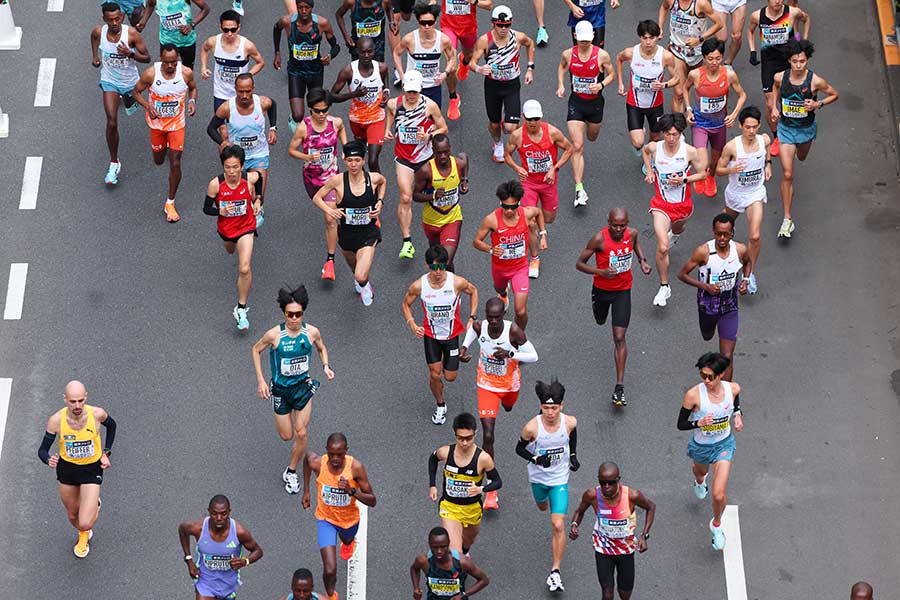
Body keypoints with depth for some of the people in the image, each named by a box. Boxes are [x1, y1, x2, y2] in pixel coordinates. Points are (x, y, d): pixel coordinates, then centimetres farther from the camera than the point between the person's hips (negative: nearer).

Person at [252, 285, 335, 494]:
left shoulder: (312, 332, -15)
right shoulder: (274, 334, -21)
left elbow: (322, 348, 8)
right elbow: (256, 350, -2)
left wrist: (326, 366, -12)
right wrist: (260, 381, -6)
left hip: (303, 386, 1)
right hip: (280, 389, -1)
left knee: (301, 433, -1)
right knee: (286, 436, 10)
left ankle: (291, 472, 20)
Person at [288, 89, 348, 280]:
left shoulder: (336, 122, -13)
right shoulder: (303, 127, -19)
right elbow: (291, 150, -11)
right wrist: (307, 157, -27)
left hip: (330, 176, -1)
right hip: (311, 176, 1)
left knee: (330, 219, -10)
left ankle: (330, 260, -6)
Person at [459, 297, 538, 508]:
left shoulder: (513, 330, -28)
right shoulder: (479, 327, -21)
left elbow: (534, 357, -21)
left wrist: (510, 354, -36)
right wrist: (464, 347, -7)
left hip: (510, 384, 1)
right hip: (487, 386, -1)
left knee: (508, 407, 36)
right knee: (488, 435, -11)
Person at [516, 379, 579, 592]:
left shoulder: (570, 422, -20)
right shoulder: (532, 427, -27)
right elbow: (519, 449, -10)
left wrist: (573, 455, 4)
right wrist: (536, 459, -27)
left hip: (560, 479, -1)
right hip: (538, 477, 1)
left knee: (558, 526, -11)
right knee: (542, 507, 31)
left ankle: (555, 572, -3)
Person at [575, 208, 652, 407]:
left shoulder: (632, 233, -15)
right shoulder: (599, 239, -26)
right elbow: (579, 264, -18)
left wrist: (642, 260, -5)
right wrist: (601, 271, -34)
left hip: (623, 290, 0)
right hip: (601, 289, 0)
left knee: (619, 338, -8)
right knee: (600, 321, 30)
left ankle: (620, 385, -8)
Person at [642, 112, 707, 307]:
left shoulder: (690, 152, -16)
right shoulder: (654, 148, -12)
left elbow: (702, 174, -3)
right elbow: (645, 151, 15)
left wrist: (683, 179, -19)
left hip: (683, 204, 2)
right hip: (661, 204, -2)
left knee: (678, 229, 33)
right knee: (662, 247, -17)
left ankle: (674, 233, 73)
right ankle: (664, 287, -5)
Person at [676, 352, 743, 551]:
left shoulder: (733, 389, -20)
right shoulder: (694, 395, -30)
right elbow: (680, 424, -19)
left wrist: (738, 415, -12)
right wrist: (699, 423, -36)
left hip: (724, 445, 0)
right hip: (701, 446, 0)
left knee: (719, 495, -8)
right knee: (701, 470, 34)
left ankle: (716, 525, 25)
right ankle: (699, 481, 75)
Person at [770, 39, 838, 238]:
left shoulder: (815, 81, -22)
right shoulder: (780, 77, -17)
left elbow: (834, 95, -5)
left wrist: (818, 104, -22)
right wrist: (774, 106, -4)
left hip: (806, 128, 1)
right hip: (786, 128, -1)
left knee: (801, 158, 32)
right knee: (787, 174, -7)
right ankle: (787, 219, -4)